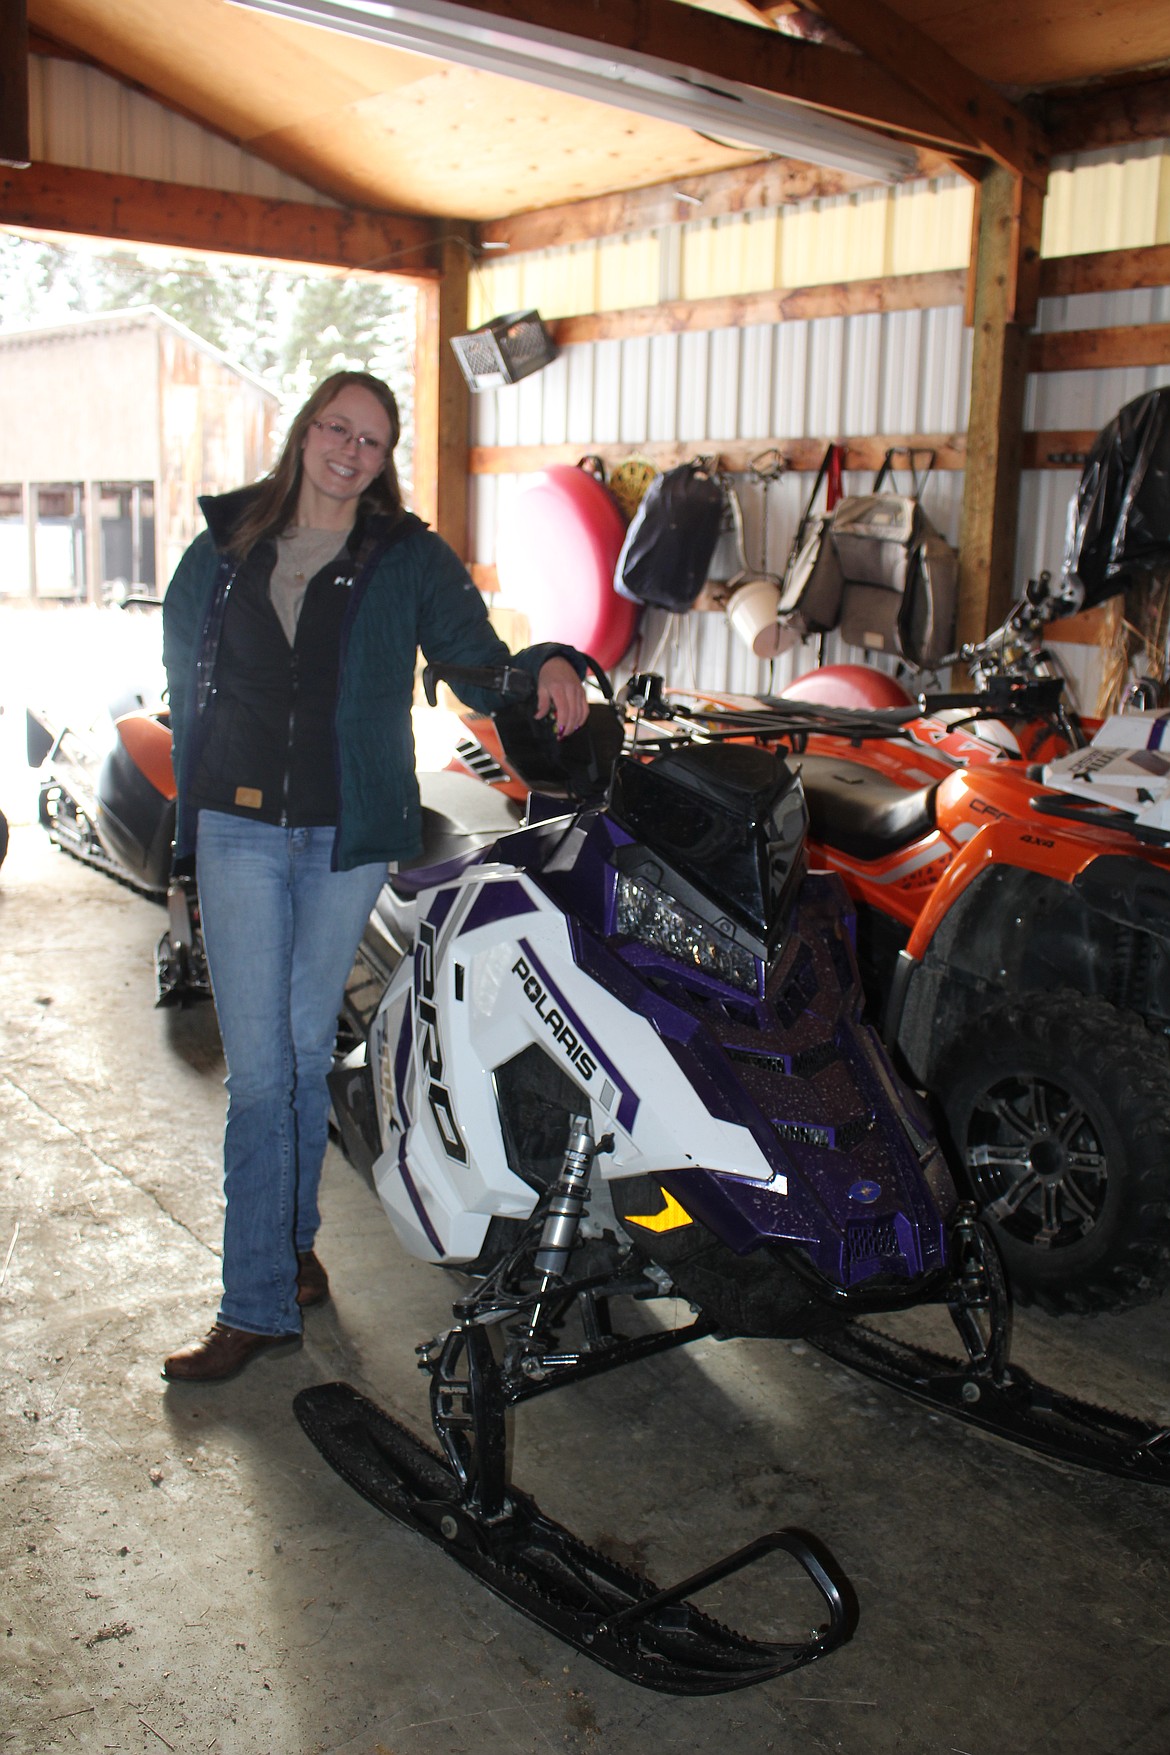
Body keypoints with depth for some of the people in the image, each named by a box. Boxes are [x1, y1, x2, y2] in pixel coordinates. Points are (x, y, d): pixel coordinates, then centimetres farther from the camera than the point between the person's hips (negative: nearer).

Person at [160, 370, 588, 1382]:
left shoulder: (410, 560, 4)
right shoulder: (225, 549, 9)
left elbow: (480, 667, 1)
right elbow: (184, 674, 16)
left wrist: (548, 665, -21)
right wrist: (192, 806, 10)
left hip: (349, 834, -1)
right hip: (240, 828, 1)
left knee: (305, 1049, 8)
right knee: (258, 1064, -4)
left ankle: (290, 1243, 29)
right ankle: (260, 1300, 4)